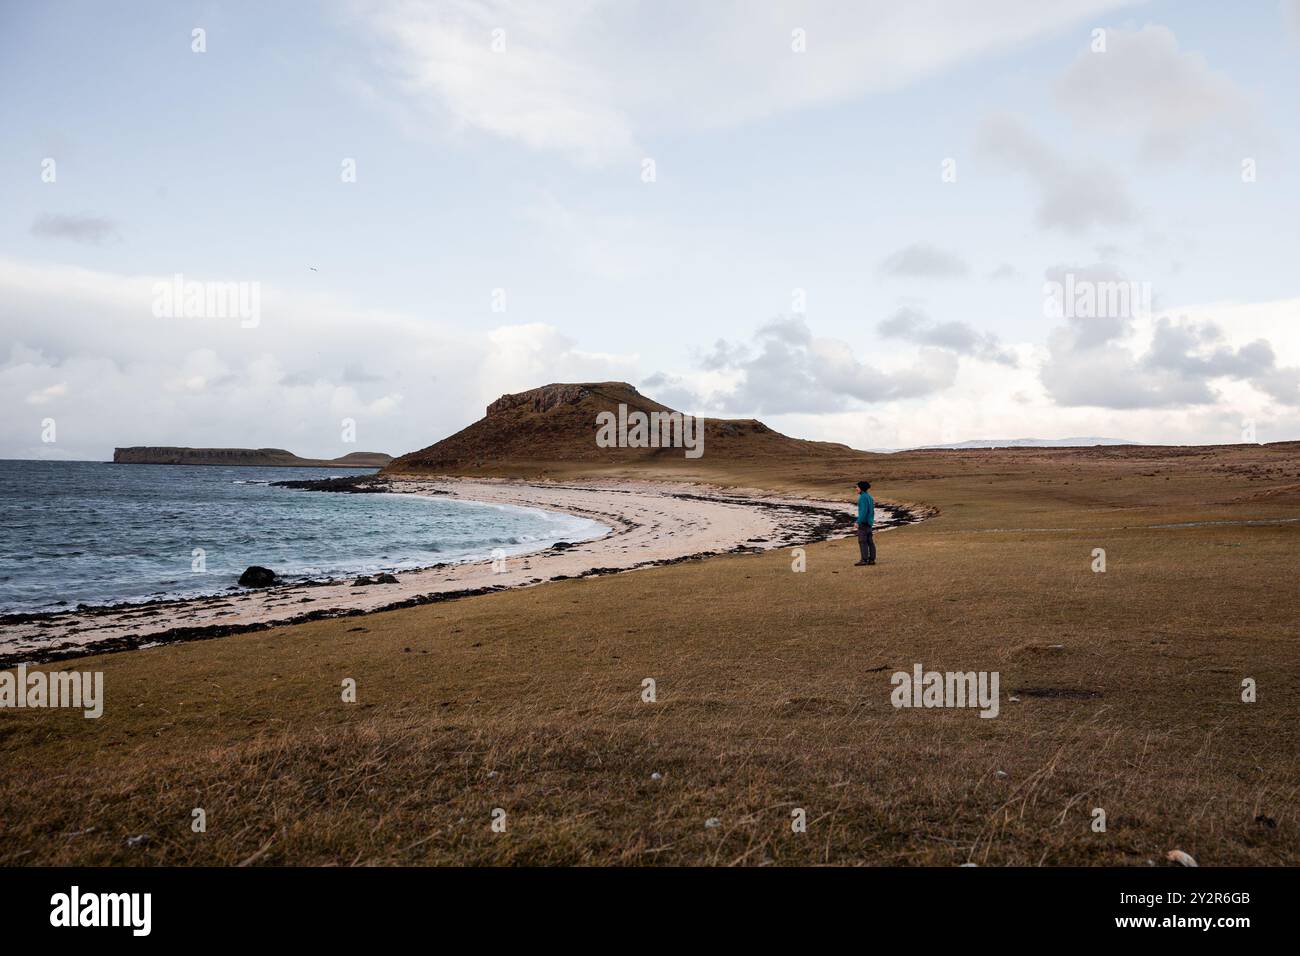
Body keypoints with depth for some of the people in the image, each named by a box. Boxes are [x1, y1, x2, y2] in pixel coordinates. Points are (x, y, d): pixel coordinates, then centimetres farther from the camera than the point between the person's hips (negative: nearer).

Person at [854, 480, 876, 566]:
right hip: (869, 522, 10)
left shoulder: (863, 497, -16)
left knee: (862, 541, -7)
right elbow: (872, 511, 17)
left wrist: (858, 522, -22)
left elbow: (864, 511, -22)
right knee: (869, 541, 9)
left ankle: (864, 560, -8)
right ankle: (872, 559, 10)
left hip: (863, 522, -10)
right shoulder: (869, 497, 14)